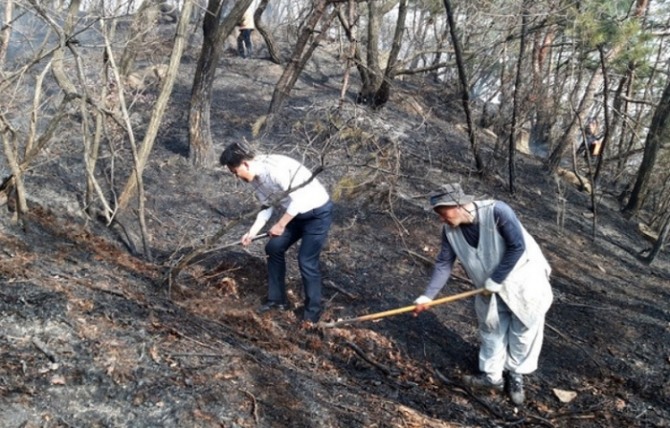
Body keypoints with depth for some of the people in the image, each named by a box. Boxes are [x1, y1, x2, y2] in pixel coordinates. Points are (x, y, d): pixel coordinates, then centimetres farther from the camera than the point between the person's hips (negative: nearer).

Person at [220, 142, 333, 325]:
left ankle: (312, 312, 8)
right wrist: (252, 231, -2)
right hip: (297, 212, 9)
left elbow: (298, 200, -30)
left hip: (318, 212, -9)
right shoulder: (255, 177, -2)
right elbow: (267, 206, 8)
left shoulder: (274, 168, -31)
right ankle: (277, 299, 24)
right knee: (274, 248, 10)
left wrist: (280, 225, -21)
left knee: (306, 261, -9)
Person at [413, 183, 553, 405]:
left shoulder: (497, 211, -32)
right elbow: (444, 263, -5)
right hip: (490, 286, 5)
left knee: (523, 330, 8)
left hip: (523, 278, -5)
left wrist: (495, 281, -22)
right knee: (491, 330, 14)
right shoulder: (450, 230, -14)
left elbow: (517, 247, -27)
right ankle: (492, 376, 31)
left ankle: (515, 375, 29)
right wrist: (427, 296, -11)